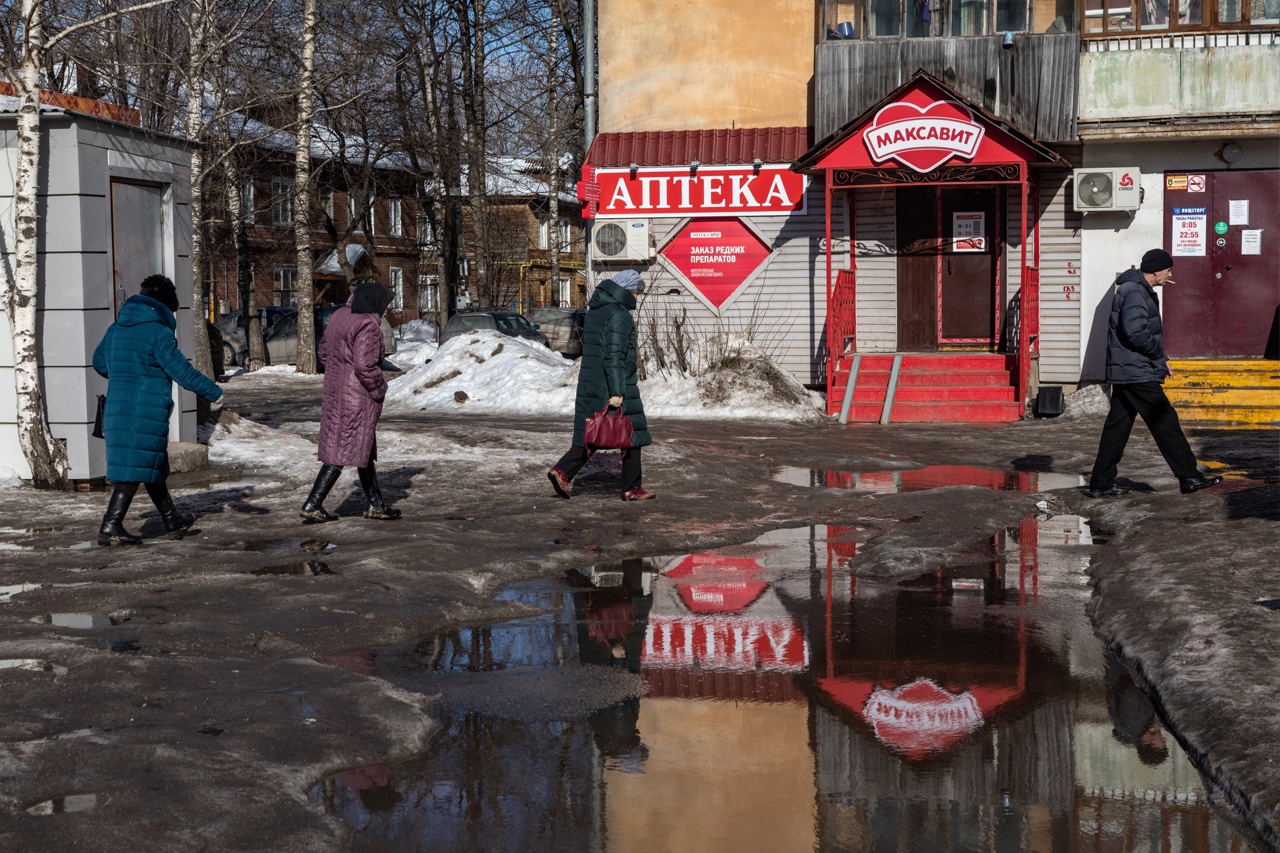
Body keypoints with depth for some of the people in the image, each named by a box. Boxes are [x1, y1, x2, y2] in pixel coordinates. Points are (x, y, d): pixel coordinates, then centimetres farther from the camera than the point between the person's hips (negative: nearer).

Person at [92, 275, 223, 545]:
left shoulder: (116, 329, 10)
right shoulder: (159, 332, -12)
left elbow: (99, 362, 22)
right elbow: (182, 371, -14)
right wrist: (214, 392, -5)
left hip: (117, 408, 8)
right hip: (147, 411, -8)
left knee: (151, 465, 18)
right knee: (135, 469, -3)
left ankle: (172, 519, 31)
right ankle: (110, 527, -5)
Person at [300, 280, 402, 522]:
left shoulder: (339, 316, 9)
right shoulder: (367, 325, -18)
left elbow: (323, 352, 16)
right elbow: (364, 365, -24)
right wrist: (379, 388, -10)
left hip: (335, 392, 10)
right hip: (357, 398, -10)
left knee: (365, 448, 17)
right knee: (343, 451, -4)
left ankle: (376, 504, 26)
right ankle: (312, 506, -4)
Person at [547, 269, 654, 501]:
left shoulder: (595, 310, 14)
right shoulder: (618, 314, -15)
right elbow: (614, 355, -22)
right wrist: (617, 392, -23)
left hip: (590, 384, 9)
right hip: (613, 386, -9)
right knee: (632, 434, 3)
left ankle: (562, 471, -4)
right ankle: (631, 488, 8)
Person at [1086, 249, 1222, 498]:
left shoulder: (1138, 290, 18)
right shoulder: (1135, 293, -16)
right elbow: (1136, 333, -26)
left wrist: (1160, 358, 12)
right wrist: (1160, 355, -11)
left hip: (1124, 372, 11)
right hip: (1137, 372, -11)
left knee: (1117, 427, 10)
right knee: (1165, 421, -5)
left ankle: (1100, 484, 12)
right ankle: (1189, 477, 0)